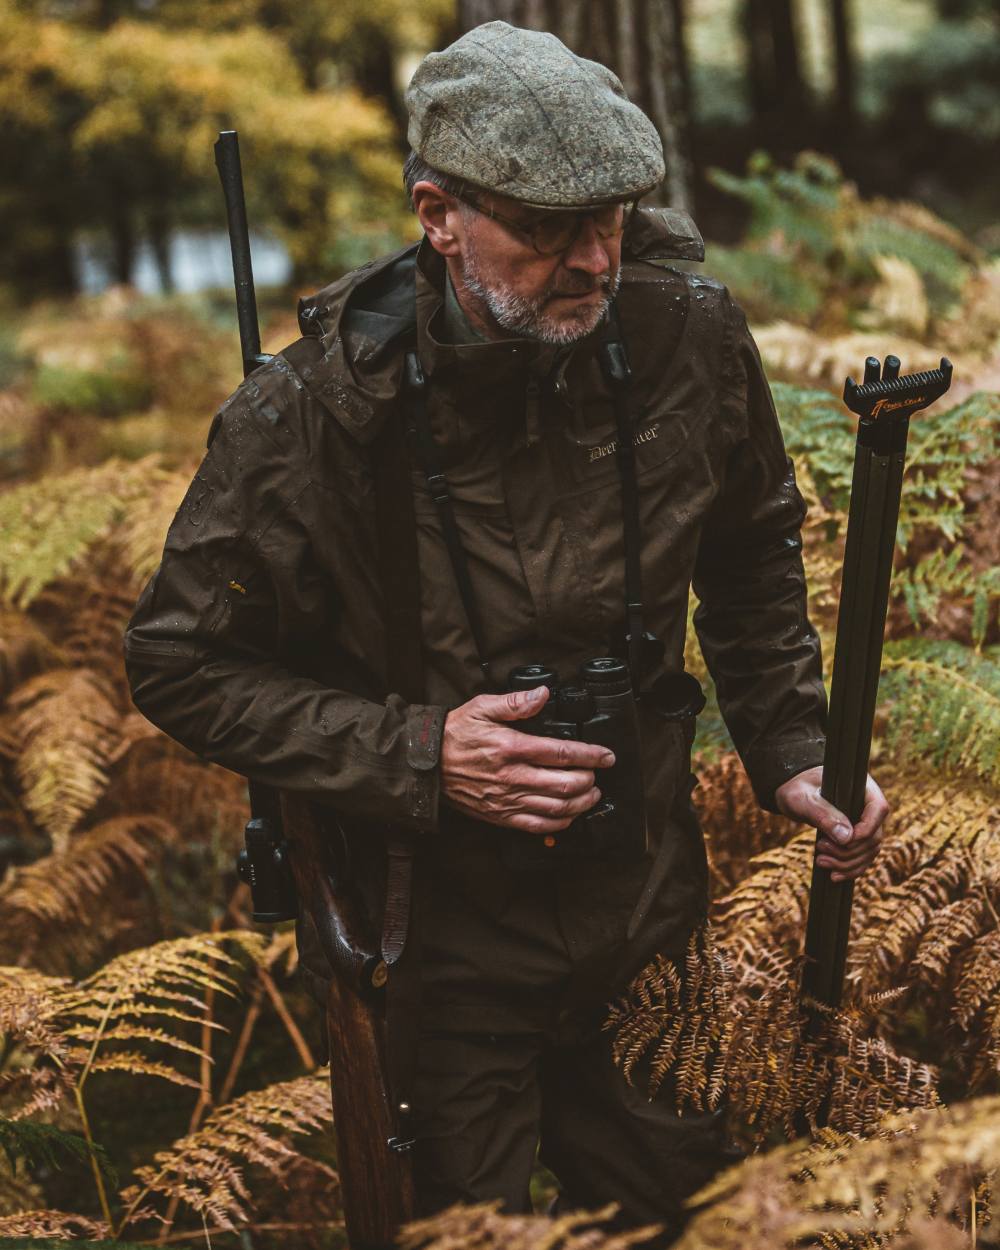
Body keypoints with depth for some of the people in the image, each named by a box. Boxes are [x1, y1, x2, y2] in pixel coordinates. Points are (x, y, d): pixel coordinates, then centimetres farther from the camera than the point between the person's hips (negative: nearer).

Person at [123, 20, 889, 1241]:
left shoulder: (689, 339, -12)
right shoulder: (309, 414, -23)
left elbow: (754, 556, 7)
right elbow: (179, 663, -12)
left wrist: (790, 751, -2)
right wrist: (418, 760, -23)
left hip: (655, 917, 4)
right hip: (439, 945, -3)